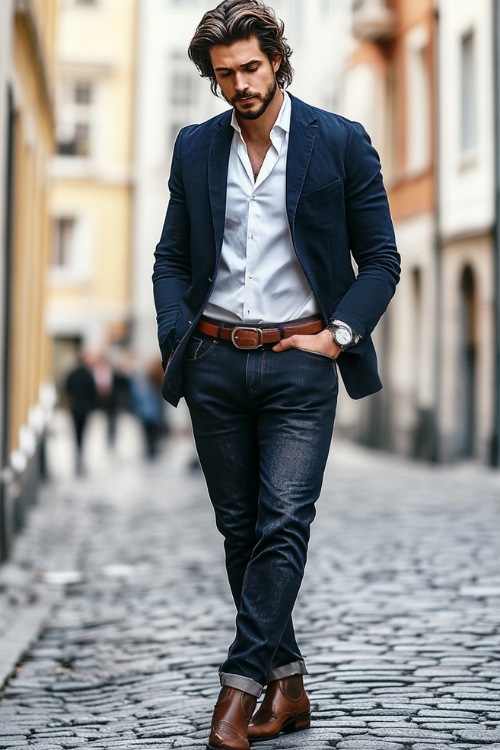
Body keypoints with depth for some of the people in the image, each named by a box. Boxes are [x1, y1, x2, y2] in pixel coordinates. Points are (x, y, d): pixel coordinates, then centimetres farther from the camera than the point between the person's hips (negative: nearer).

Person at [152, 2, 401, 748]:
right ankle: (288, 687, 18)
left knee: (283, 524, -12)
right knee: (240, 529, 7)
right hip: (216, 362, 4)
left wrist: (339, 333, -9)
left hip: (300, 359, -3)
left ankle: (240, 686, -8)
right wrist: (175, 337, 0)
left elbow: (380, 260, 3)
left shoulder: (341, 142, 0)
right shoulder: (195, 148, 10)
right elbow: (171, 258, 14)